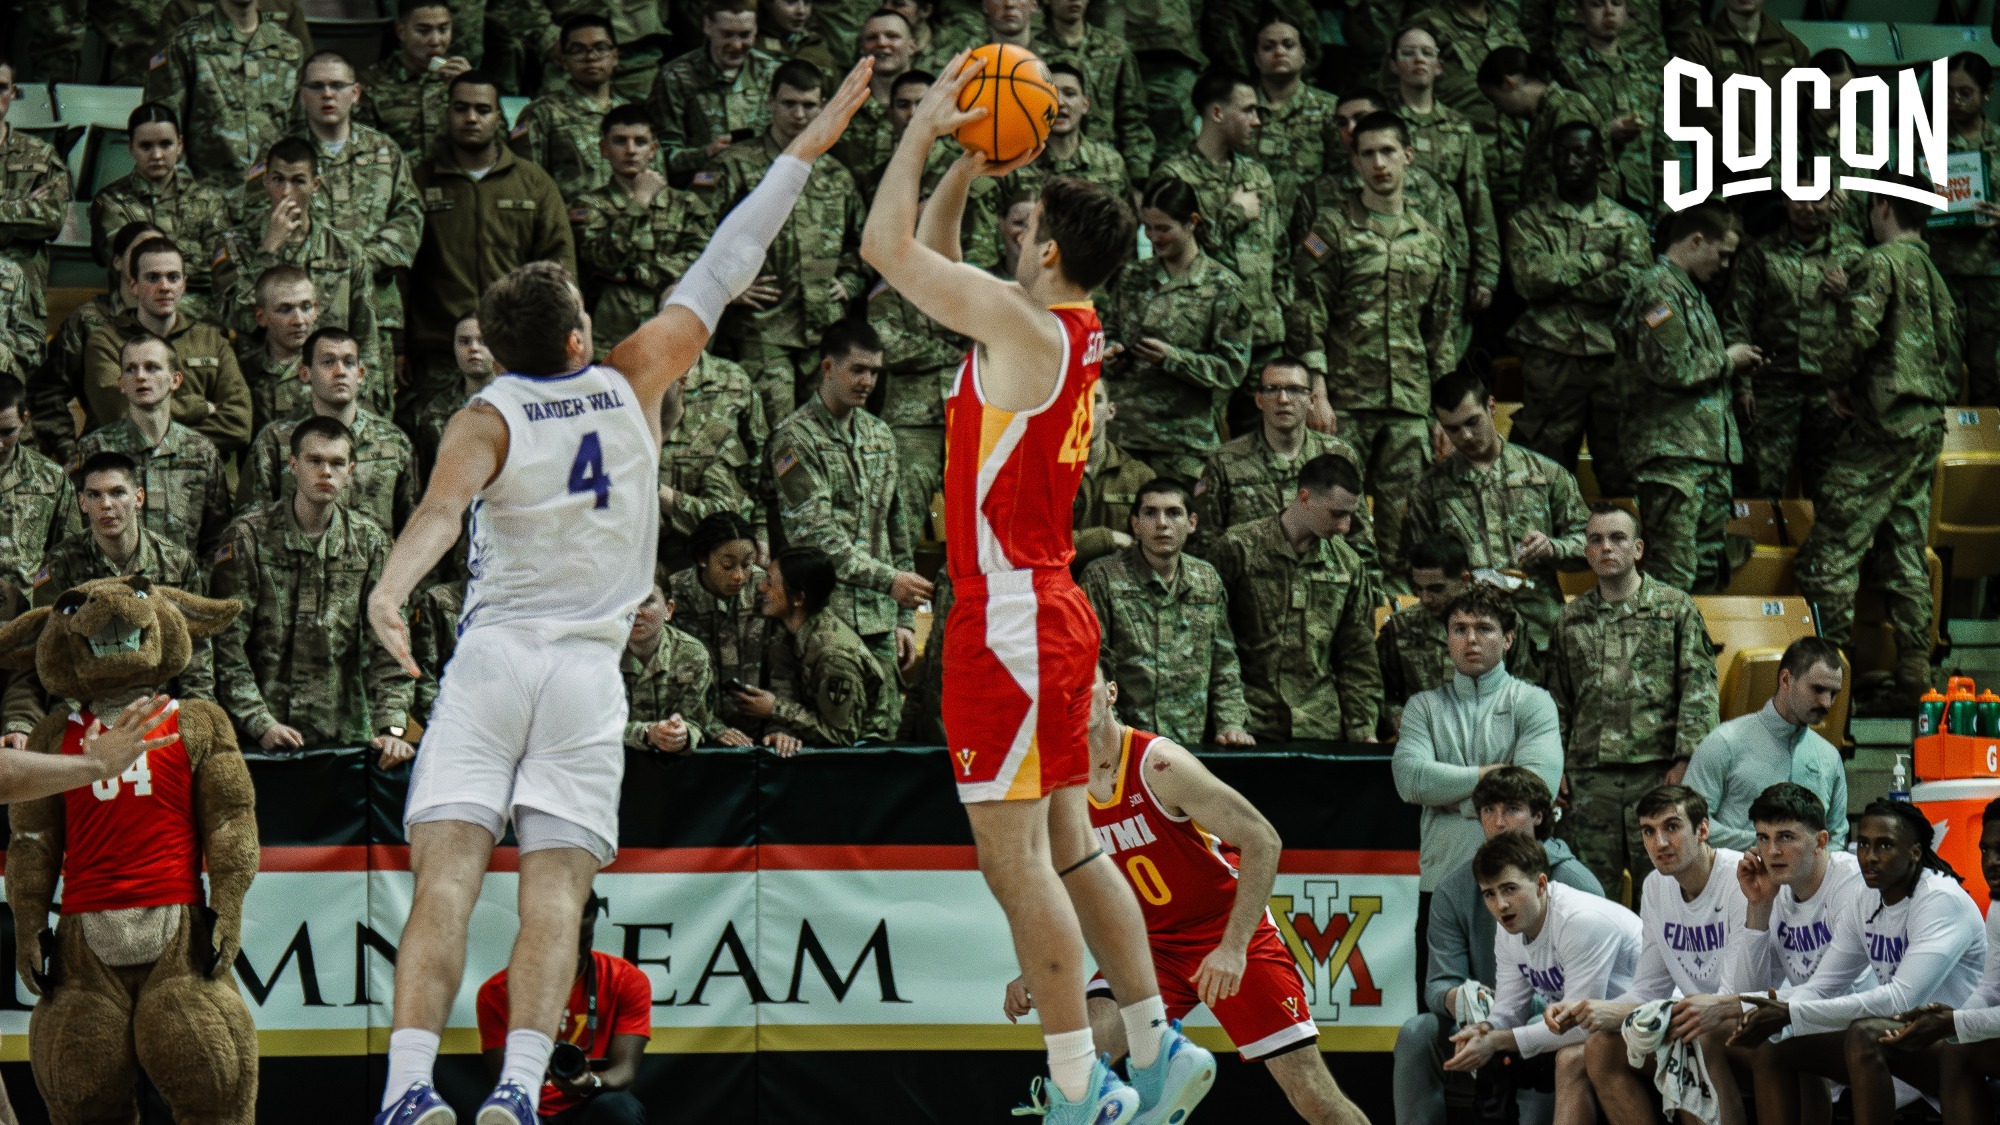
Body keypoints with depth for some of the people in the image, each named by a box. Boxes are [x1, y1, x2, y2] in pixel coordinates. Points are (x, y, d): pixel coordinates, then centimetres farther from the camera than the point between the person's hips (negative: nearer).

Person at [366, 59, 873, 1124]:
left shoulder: (487, 418, 2)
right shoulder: (632, 383, 7)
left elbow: (444, 504, -18)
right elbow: (720, 272, 14)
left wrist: (389, 587, -35)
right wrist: (806, 147, 20)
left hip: (491, 656, -1)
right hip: (588, 673, 1)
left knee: (446, 877, -10)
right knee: (553, 891, -5)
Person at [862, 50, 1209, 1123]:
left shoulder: (1021, 326, -15)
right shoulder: (1065, 333, 11)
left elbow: (886, 246, -12)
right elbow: (924, 258, 26)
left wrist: (923, 128, -3)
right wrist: (963, 167, 16)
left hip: (1010, 620, -10)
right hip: (1052, 611, 10)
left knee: (1016, 862, -7)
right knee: (1070, 848, 15)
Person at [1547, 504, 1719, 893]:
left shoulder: (1675, 608, 7)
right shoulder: (1571, 620, 16)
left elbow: (1699, 687, 0)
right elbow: (1558, 702, 19)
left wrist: (1685, 759, -10)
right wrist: (1557, 769, 9)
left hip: (1658, 772, -3)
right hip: (1590, 776, 3)